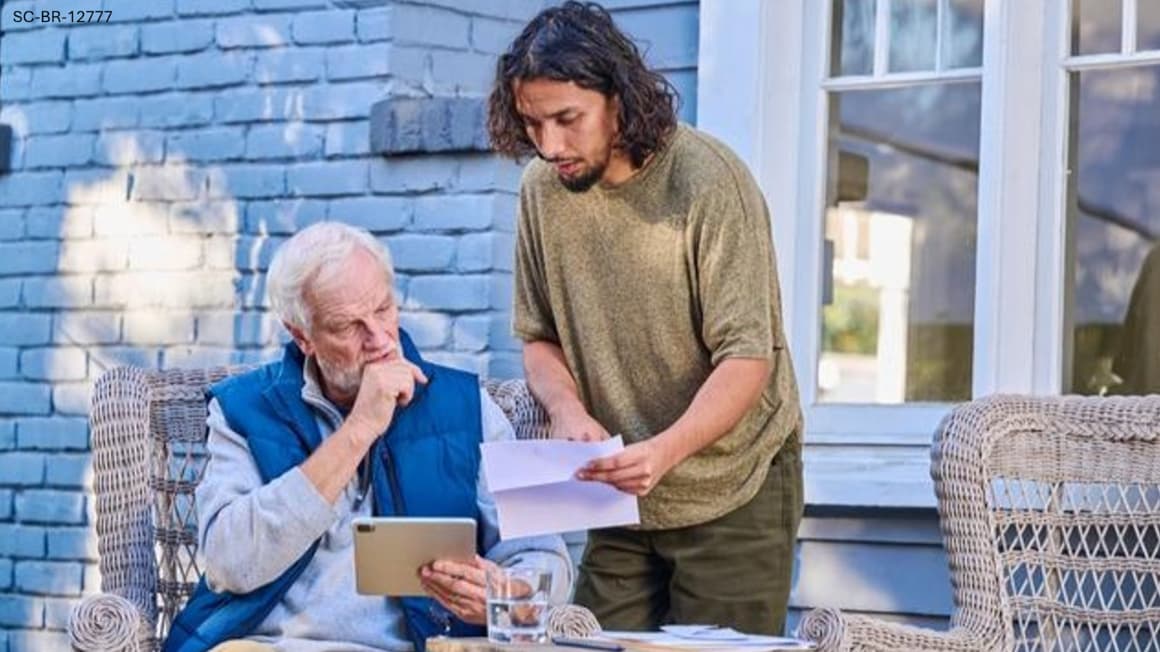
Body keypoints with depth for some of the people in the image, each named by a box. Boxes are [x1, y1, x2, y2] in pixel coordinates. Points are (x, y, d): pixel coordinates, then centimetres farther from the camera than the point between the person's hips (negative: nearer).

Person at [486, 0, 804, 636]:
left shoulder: (709, 183, -19)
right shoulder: (542, 188, -2)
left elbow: (746, 361, -21)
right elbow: (539, 337, 7)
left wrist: (665, 451, -37)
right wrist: (566, 410, -15)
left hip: (730, 492, -5)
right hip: (621, 490, 5)